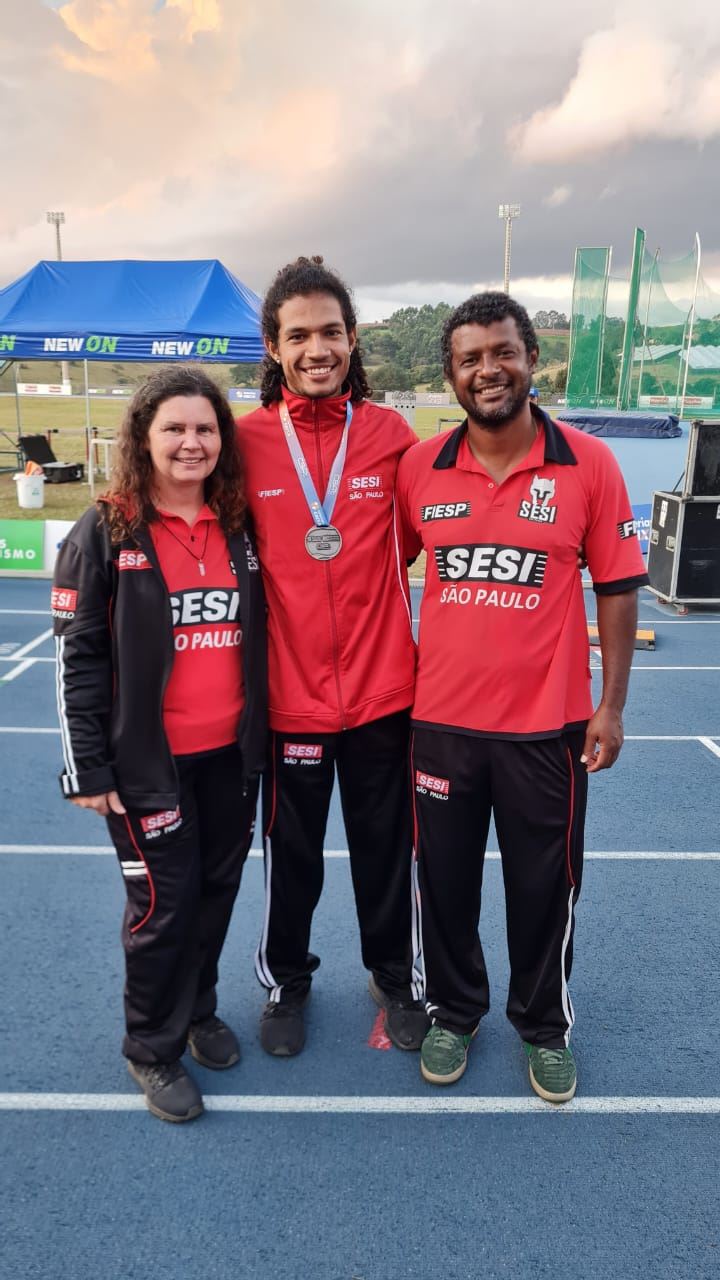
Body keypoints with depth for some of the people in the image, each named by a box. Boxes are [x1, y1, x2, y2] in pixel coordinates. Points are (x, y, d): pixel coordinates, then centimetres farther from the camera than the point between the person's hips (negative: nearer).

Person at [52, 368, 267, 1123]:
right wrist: (88, 767, -10)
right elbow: (78, 656, -8)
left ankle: (198, 1009, 41)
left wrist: (263, 738, 10)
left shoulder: (239, 528, 5)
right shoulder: (105, 532, -8)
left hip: (232, 755, 5)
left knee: (217, 889, 16)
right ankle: (152, 1050, 28)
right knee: (163, 903, 4)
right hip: (148, 760, -4)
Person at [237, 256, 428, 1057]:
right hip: (290, 694, -1)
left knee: (386, 848, 17)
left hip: (383, 689, 1)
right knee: (291, 854, 16)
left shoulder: (391, 435, -4)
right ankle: (286, 979, 43)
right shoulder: (247, 439, -7)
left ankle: (395, 975, 43)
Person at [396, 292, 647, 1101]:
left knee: (544, 887, 14)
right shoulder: (419, 467, -2)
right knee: (445, 880, 15)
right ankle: (453, 1012, 41)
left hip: (548, 723, -1)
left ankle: (544, 1028, 40)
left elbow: (617, 590, -2)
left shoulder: (589, 464, -7)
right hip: (441, 717, 2)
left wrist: (611, 706, -4)